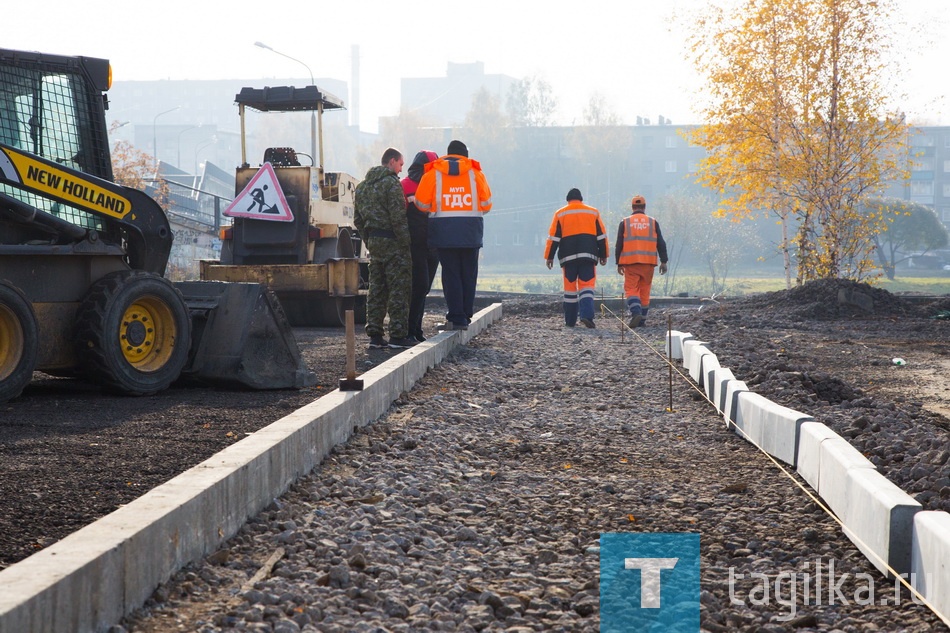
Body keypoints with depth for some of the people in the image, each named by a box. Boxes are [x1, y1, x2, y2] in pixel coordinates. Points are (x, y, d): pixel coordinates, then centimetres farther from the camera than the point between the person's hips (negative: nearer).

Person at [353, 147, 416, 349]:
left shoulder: (362, 186, 15)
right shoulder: (391, 183, -11)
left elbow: (358, 219, 17)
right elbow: (398, 217, -17)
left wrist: (369, 241, 19)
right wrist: (406, 242, -12)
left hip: (373, 241, 8)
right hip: (392, 242, -8)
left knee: (376, 289, 11)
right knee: (399, 289, -4)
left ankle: (375, 334, 11)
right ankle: (398, 335, -5)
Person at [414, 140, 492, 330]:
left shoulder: (433, 174, 2)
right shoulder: (476, 174, 4)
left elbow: (421, 204, 0)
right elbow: (486, 204, 3)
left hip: (444, 231, -1)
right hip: (471, 231, 1)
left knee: (450, 273, 3)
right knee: (469, 274, 10)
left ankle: (456, 318, -2)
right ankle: (466, 316, 13)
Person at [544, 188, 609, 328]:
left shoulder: (560, 214, 7)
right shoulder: (593, 212, 11)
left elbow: (553, 237, 2)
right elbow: (601, 236, 10)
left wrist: (549, 257, 5)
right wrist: (603, 255, 16)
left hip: (568, 257, 0)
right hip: (588, 256, 0)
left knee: (570, 288, 8)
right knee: (587, 286, -3)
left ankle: (570, 321, 11)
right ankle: (587, 315, -24)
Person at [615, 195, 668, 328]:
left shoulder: (625, 222, 5)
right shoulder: (653, 222, 9)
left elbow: (619, 244, 5)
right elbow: (661, 243, 6)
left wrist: (619, 263, 10)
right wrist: (663, 261, 8)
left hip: (630, 262, -2)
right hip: (648, 262, 2)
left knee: (631, 289, -2)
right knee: (645, 290, 10)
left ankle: (635, 313, -25)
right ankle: (642, 319, 13)